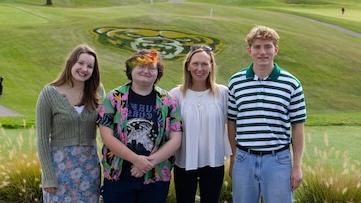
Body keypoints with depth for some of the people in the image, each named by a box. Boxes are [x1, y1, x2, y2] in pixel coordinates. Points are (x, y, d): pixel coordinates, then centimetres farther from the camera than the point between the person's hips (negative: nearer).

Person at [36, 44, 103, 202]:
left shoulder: (97, 92, 1)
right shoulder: (49, 93, -7)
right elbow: (42, 138, -7)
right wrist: (48, 177, -10)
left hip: (90, 165, 3)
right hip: (60, 165, -3)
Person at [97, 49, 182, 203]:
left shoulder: (167, 101, 3)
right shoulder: (115, 98, -1)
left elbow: (175, 139, -1)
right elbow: (107, 136, -8)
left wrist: (150, 162, -14)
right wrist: (136, 159, -17)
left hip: (156, 178, 1)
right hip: (117, 177, -1)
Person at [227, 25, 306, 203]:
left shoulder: (291, 84, -2)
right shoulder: (235, 82, 2)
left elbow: (297, 127, 1)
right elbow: (232, 123, 10)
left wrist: (297, 166, 0)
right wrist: (233, 159, 10)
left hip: (278, 160, -2)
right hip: (244, 160, 2)